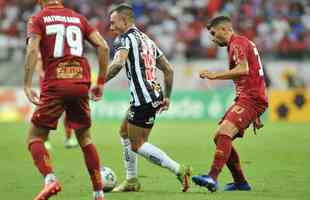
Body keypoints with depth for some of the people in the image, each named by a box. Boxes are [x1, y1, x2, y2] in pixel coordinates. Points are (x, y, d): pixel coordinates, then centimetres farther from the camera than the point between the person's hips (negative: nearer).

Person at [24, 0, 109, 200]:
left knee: (35, 137, 6)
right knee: (85, 138, 17)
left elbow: (32, 50, -10)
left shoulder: (38, 19, 6)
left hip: (55, 86, -3)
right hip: (81, 85, 4)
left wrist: (27, 86, -11)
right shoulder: (78, 18, 17)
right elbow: (103, 46, 8)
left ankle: (50, 179, -19)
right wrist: (101, 82, 12)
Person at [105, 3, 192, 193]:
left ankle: (179, 170, -11)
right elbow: (169, 70, 21)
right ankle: (132, 181, 24)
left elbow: (118, 64, -27)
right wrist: (167, 97, 27)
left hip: (143, 99, -9)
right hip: (155, 95, 9)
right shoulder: (147, 40, 19)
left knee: (138, 145, -2)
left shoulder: (126, 39, -7)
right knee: (125, 132, 22)